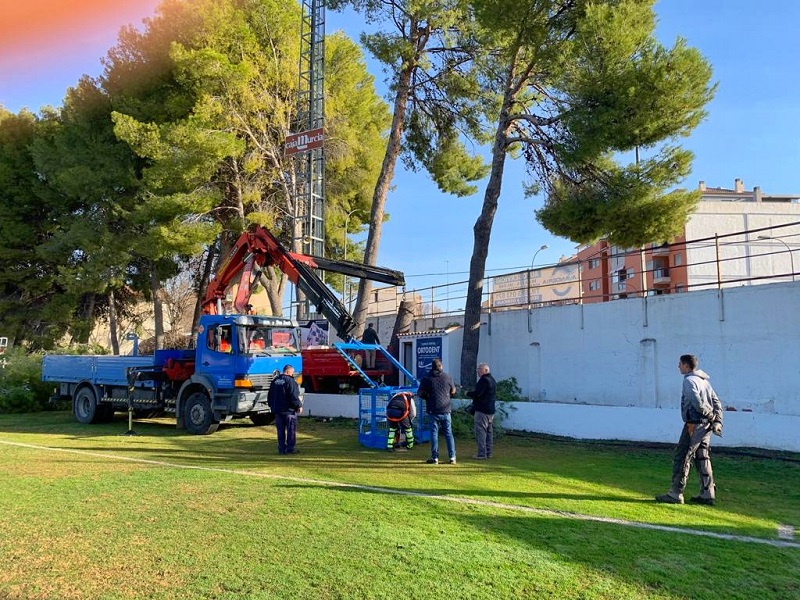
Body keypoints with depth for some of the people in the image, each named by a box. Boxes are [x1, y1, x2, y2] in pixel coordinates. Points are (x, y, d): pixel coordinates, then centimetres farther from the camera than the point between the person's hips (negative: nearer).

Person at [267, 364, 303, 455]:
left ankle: (281, 448, 11)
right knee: (291, 430, 2)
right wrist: (299, 406, -8)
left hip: (277, 410, 7)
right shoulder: (290, 381, -12)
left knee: (281, 430, 10)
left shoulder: (275, 381, 11)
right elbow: (294, 396, -18)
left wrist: (272, 406, 25)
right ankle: (290, 448, 2)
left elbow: (270, 396, 16)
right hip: (289, 410, -7)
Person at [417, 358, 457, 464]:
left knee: (434, 433, 4)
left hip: (433, 411, -2)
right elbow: (453, 391, 14)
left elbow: (420, 393, -2)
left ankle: (435, 458, 3)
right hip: (445, 410, 2)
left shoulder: (426, 378, -3)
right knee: (448, 433, 8)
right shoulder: (448, 377, 2)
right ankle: (452, 457, 7)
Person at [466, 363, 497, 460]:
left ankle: (482, 454, -9)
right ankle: (488, 452, 16)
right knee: (489, 432, 12)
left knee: (480, 432, -7)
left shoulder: (484, 380, -14)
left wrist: (468, 393, -3)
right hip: (491, 410, 10)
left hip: (482, 410, -10)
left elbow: (477, 393, -21)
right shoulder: (492, 380, 17)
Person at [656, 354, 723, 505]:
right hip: (706, 425, 9)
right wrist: (717, 421, 8)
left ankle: (675, 494, -3)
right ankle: (708, 495, 17)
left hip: (694, 425, -9)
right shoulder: (703, 380, 17)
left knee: (681, 458, -4)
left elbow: (697, 402, -24)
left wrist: (710, 415, -11)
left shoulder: (689, 380, -11)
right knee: (702, 458, 14)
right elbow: (716, 402, 15)